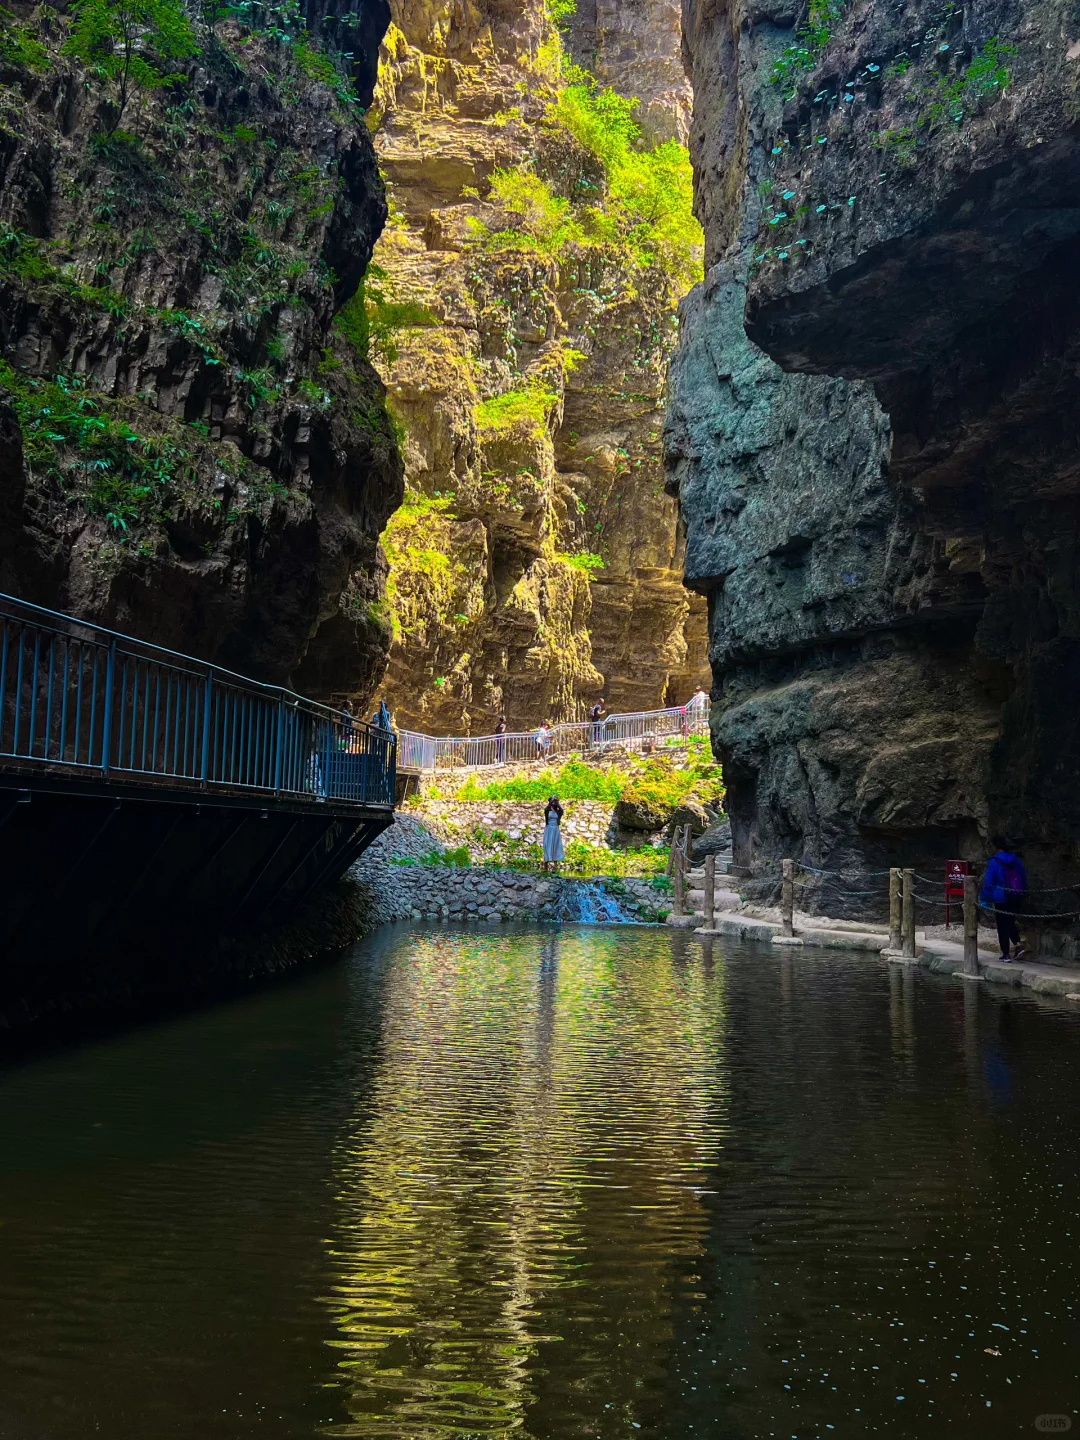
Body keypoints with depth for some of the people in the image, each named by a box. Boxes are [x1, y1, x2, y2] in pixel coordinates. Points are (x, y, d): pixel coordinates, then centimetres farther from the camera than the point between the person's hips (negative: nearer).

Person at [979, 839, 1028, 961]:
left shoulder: (994, 862, -12)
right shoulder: (1017, 860, 4)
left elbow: (988, 882, -13)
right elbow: (1024, 878, 9)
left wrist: (984, 899, -7)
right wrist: (1022, 895, 17)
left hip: (1001, 899, -5)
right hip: (1016, 898, 5)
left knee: (1002, 926, 4)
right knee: (1010, 922, 20)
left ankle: (1006, 954, 4)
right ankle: (1018, 944, 0)